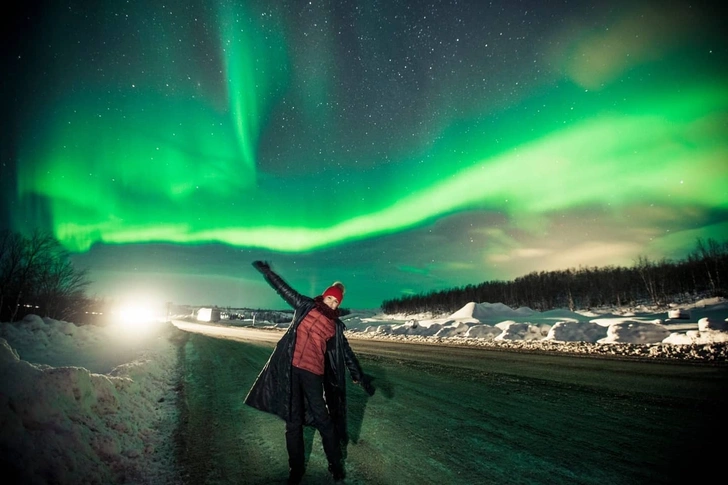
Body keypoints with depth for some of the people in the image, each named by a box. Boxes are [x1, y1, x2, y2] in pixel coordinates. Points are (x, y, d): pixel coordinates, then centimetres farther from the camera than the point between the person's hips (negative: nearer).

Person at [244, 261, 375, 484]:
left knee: (322, 419, 0)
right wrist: (267, 272, 7)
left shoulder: (335, 326, 10)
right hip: (291, 368, 1)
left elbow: (347, 353, 12)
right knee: (293, 419, 8)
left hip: (313, 372, 0)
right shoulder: (305, 306, 10)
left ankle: (335, 464, 20)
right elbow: (284, 289, 10)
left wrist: (360, 376, 10)